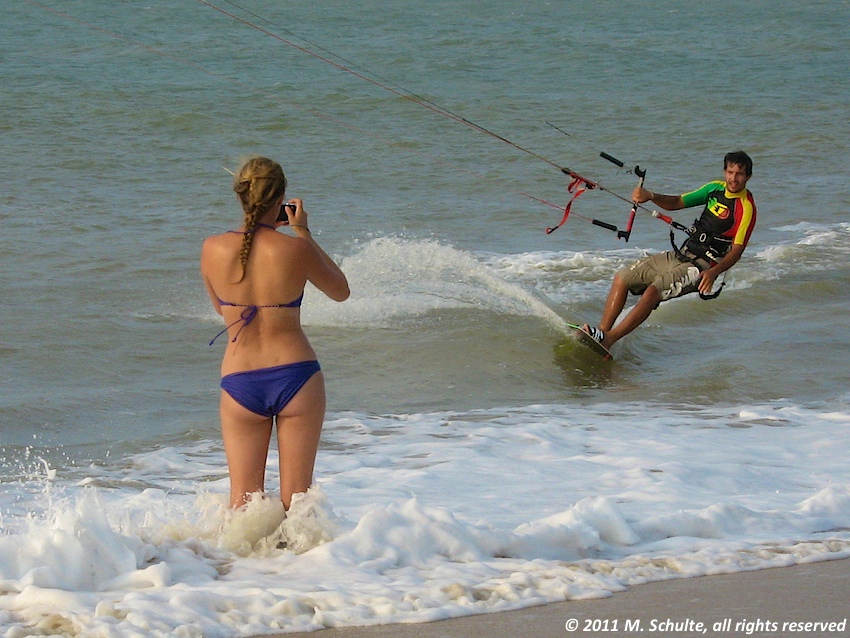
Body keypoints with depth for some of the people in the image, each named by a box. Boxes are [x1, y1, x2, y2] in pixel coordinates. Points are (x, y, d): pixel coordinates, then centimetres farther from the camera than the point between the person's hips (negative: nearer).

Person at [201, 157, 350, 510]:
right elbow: (341, 291, 8)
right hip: (295, 376, -1)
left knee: (243, 501, 8)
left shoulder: (212, 249, -5)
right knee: (294, 498, 8)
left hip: (239, 383, 1)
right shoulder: (295, 249, -12)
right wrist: (303, 233, 11)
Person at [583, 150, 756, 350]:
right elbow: (677, 202, 13)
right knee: (622, 278, 4)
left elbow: (737, 250, -18)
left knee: (653, 292, -27)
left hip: (700, 267, -8)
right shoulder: (715, 189, 7)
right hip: (679, 256, 8)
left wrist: (714, 272, -35)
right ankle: (602, 330, 0)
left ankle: (608, 340, -27)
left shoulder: (746, 208, -15)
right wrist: (651, 197, -6)